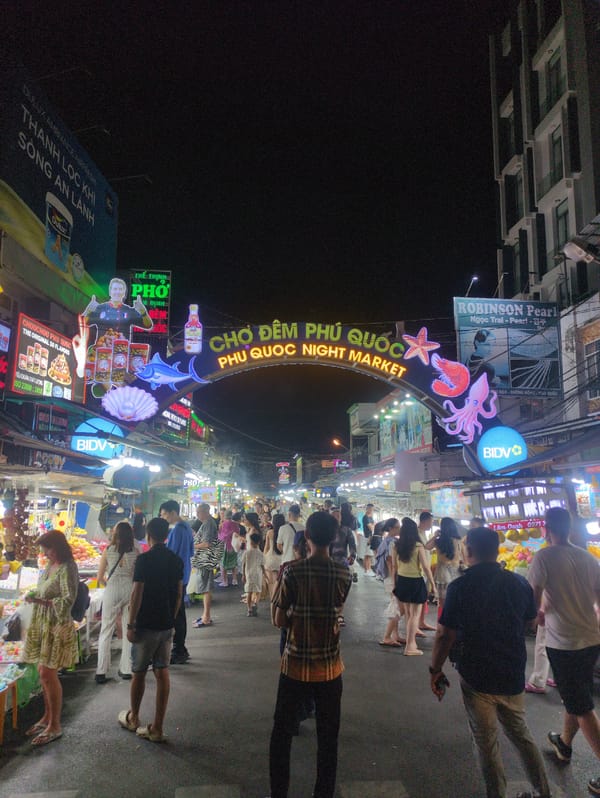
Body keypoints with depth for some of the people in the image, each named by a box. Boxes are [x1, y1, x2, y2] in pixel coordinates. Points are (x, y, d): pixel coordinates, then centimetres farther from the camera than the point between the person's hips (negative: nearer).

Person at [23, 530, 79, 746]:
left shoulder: (67, 569, -16)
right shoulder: (49, 567, 9)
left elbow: (68, 601, -20)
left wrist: (40, 600, -23)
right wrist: (34, 597, 2)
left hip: (57, 628, -8)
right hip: (42, 625, 8)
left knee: (48, 674, -3)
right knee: (43, 672, 15)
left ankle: (55, 726, 9)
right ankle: (47, 717, 31)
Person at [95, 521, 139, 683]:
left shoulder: (108, 551, -2)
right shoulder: (135, 552, -3)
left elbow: (100, 578, 2)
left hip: (111, 591, 0)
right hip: (130, 591, 1)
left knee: (106, 631, 9)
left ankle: (101, 672, 9)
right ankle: (126, 669, 19)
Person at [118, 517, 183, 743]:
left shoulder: (144, 559, -14)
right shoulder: (176, 560, 2)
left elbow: (137, 594, -15)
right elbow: (179, 594, 7)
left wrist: (131, 625, -8)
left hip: (146, 625, -5)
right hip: (167, 625, 5)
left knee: (139, 673, 13)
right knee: (162, 673, 7)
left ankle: (133, 718, 31)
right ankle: (157, 728, 11)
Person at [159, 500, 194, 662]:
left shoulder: (177, 530, -19)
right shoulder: (187, 527, 10)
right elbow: (190, 552, 16)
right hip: (183, 576, 10)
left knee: (174, 614, -2)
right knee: (179, 612, 16)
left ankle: (178, 652, 5)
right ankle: (181, 649, 25)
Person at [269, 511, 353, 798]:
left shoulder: (292, 571, -15)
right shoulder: (344, 574, -8)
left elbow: (279, 620, -10)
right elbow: (337, 611, 3)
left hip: (295, 666, -2)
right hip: (330, 667, 2)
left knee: (282, 734, 17)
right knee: (328, 738, 17)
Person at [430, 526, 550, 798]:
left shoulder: (460, 587, -18)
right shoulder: (520, 583, -6)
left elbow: (445, 635, -16)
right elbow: (530, 622, 11)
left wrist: (435, 670, -3)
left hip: (477, 678, -4)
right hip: (513, 675, 5)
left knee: (487, 742, 12)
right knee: (521, 734, 24)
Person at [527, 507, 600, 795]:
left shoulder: (544, 557, -15)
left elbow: (534, 597, -15)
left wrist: (539, 615, 5)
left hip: (563, 642, -7)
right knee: (577, 697, 24)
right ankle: (564, 742, 43)